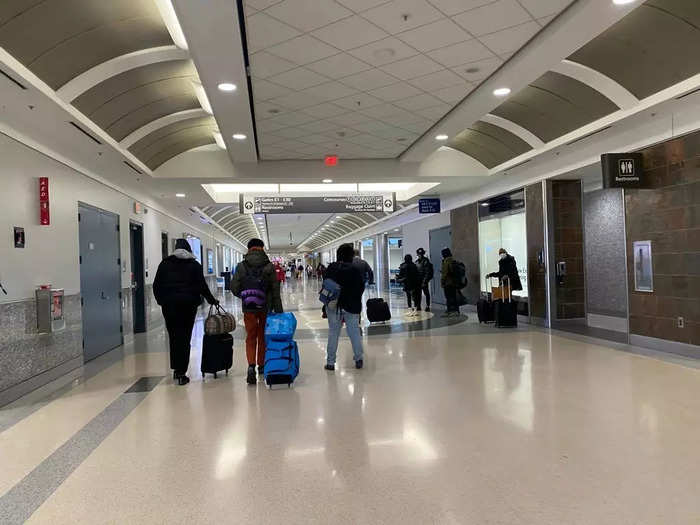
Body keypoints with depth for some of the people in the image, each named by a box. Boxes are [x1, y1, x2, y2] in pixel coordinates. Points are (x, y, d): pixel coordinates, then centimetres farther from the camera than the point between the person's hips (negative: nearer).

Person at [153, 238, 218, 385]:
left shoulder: (165, 263, 7)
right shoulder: (194, 264, 4)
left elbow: (156, 285, 6)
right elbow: (202, 286, 2)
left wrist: (161, 300, 15)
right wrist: (212, 300, 13)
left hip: (169, 304, 2)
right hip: (188, 304, -1)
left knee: (173, 336, 13)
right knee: (185, 337, 0)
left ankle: (176, 369, 20)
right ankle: (181, 373, -2)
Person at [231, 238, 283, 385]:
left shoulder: (241, 266, -4)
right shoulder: (269, 266, -4)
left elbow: (234, 287, -5)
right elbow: (275, 290, -4)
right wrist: (278, 310, 1)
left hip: (248, 307, 0)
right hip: (265, 307, 1)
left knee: (251, 337, 6)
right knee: (263, 336, 16)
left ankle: (251, 366, -12)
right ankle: (262, 365, 26)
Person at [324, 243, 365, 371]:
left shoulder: (331, 268, -4)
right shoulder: (355, 269, -8)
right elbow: (361, 287, -3)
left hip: (333, 305, 1)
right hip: (352, 306, -1)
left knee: (333, 333, 8)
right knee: (354, 332, 9)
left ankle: (330, 362, 10)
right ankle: (358, 359, 15)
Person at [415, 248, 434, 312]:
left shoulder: (426, 261, -9)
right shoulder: (417, 261, 12)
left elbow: (427, 273, -14)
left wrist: (424, 281, -18)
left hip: (424, 280, -6)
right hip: (418, 280, 6)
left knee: (426, 293, 2)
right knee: (418, 294, 9)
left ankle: (427, 306, 8)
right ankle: (418, 306, 16)